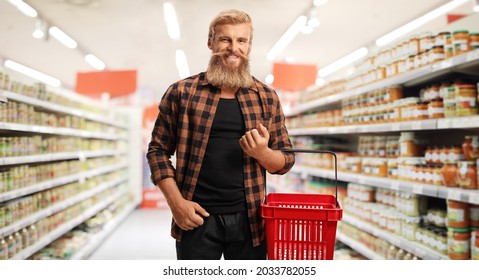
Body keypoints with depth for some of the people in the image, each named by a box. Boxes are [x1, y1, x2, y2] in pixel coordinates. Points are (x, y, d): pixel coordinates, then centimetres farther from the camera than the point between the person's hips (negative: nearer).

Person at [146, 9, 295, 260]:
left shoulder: (267, 97, 6)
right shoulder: (182, 92, 0)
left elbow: (287, 160, 9)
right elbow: (158, 150, 3)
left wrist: (262, 153, -13)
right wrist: (176, 202, -8)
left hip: (249, 219, 2)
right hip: (196, 217, -2)